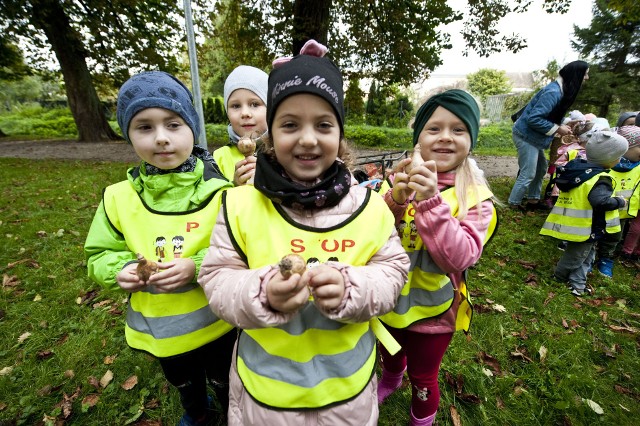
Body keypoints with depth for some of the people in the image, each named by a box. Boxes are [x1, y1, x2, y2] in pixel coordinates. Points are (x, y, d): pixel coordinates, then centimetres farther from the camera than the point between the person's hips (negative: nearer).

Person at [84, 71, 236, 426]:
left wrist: (198, 266, -32)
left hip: (217, 323, -4)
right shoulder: (118, 198, -9)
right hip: (158, 331, 4)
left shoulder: (219, 191, -21)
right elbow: (99, 256, 2)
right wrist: (121, 269, -19)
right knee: (184, 385, 35)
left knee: (225, 386, 25)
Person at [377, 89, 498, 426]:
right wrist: (395, 200, -34)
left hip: (432, 310, -3)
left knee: (423, 379, 21)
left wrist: (431, 202, -38)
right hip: (389, 300, 3)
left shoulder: (475, 198, -15)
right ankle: (392, 378, 66)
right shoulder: (403, 179, -10)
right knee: (389, 355, 31)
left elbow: (460, 258, -28)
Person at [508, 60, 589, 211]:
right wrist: (557, 129, -18)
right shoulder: (553, 92, -22)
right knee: (528, 174, -4)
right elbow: (534, 119, -27)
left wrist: (562, 125, 5)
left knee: (541, 168, 17)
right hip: (526, 135, -10)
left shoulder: (560, 89, 10)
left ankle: (532, 200, 28)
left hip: (533, 136, 10)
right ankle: (514, 203, 10)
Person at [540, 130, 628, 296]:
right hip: (586, 227, -9)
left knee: (587, 253, 23)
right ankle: (560, 277, 27)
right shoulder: (600, 179, -23)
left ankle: (577, 283, 28)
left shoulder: (577, 166, 5)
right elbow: (601, 201, -33)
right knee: (577, 255, 11)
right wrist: (620, 201, -14)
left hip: (573, 222, 9)